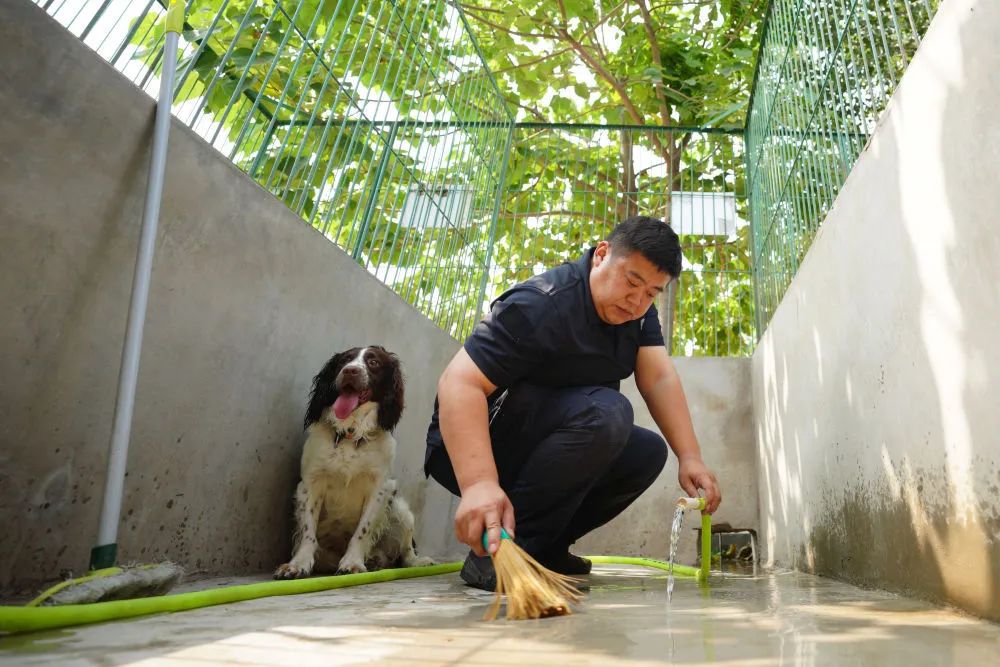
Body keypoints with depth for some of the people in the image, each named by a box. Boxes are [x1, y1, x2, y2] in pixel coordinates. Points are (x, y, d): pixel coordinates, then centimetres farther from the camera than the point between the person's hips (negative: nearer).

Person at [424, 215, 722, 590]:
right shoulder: (540, 305, -25)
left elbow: (659, 379, -7)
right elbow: (460, 383, -33)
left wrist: (690, 457, -21)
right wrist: (478, 483, -45)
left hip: (544, 451, 9)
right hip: (473, 447, -8)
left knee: (648, 451, -2)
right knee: (605, 412, -29)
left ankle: (544, 549, 4)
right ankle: (495, 553, -22)